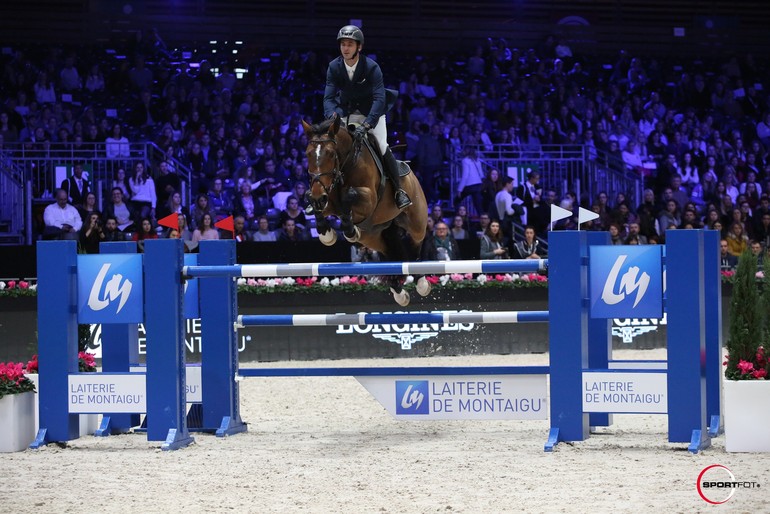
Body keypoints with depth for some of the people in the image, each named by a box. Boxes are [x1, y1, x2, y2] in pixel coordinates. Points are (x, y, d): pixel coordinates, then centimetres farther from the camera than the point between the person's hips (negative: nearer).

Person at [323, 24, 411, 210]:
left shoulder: (372, 67, -24)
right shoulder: (334, 67, -13)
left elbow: (379, 99, -32)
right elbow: (329, 97, -16)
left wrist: (366, 125, -46)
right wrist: (332, 117, -39)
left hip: (372, 113, -3)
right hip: (346, 114, 4)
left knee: (382, 148, -15)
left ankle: (399, 191, -2)